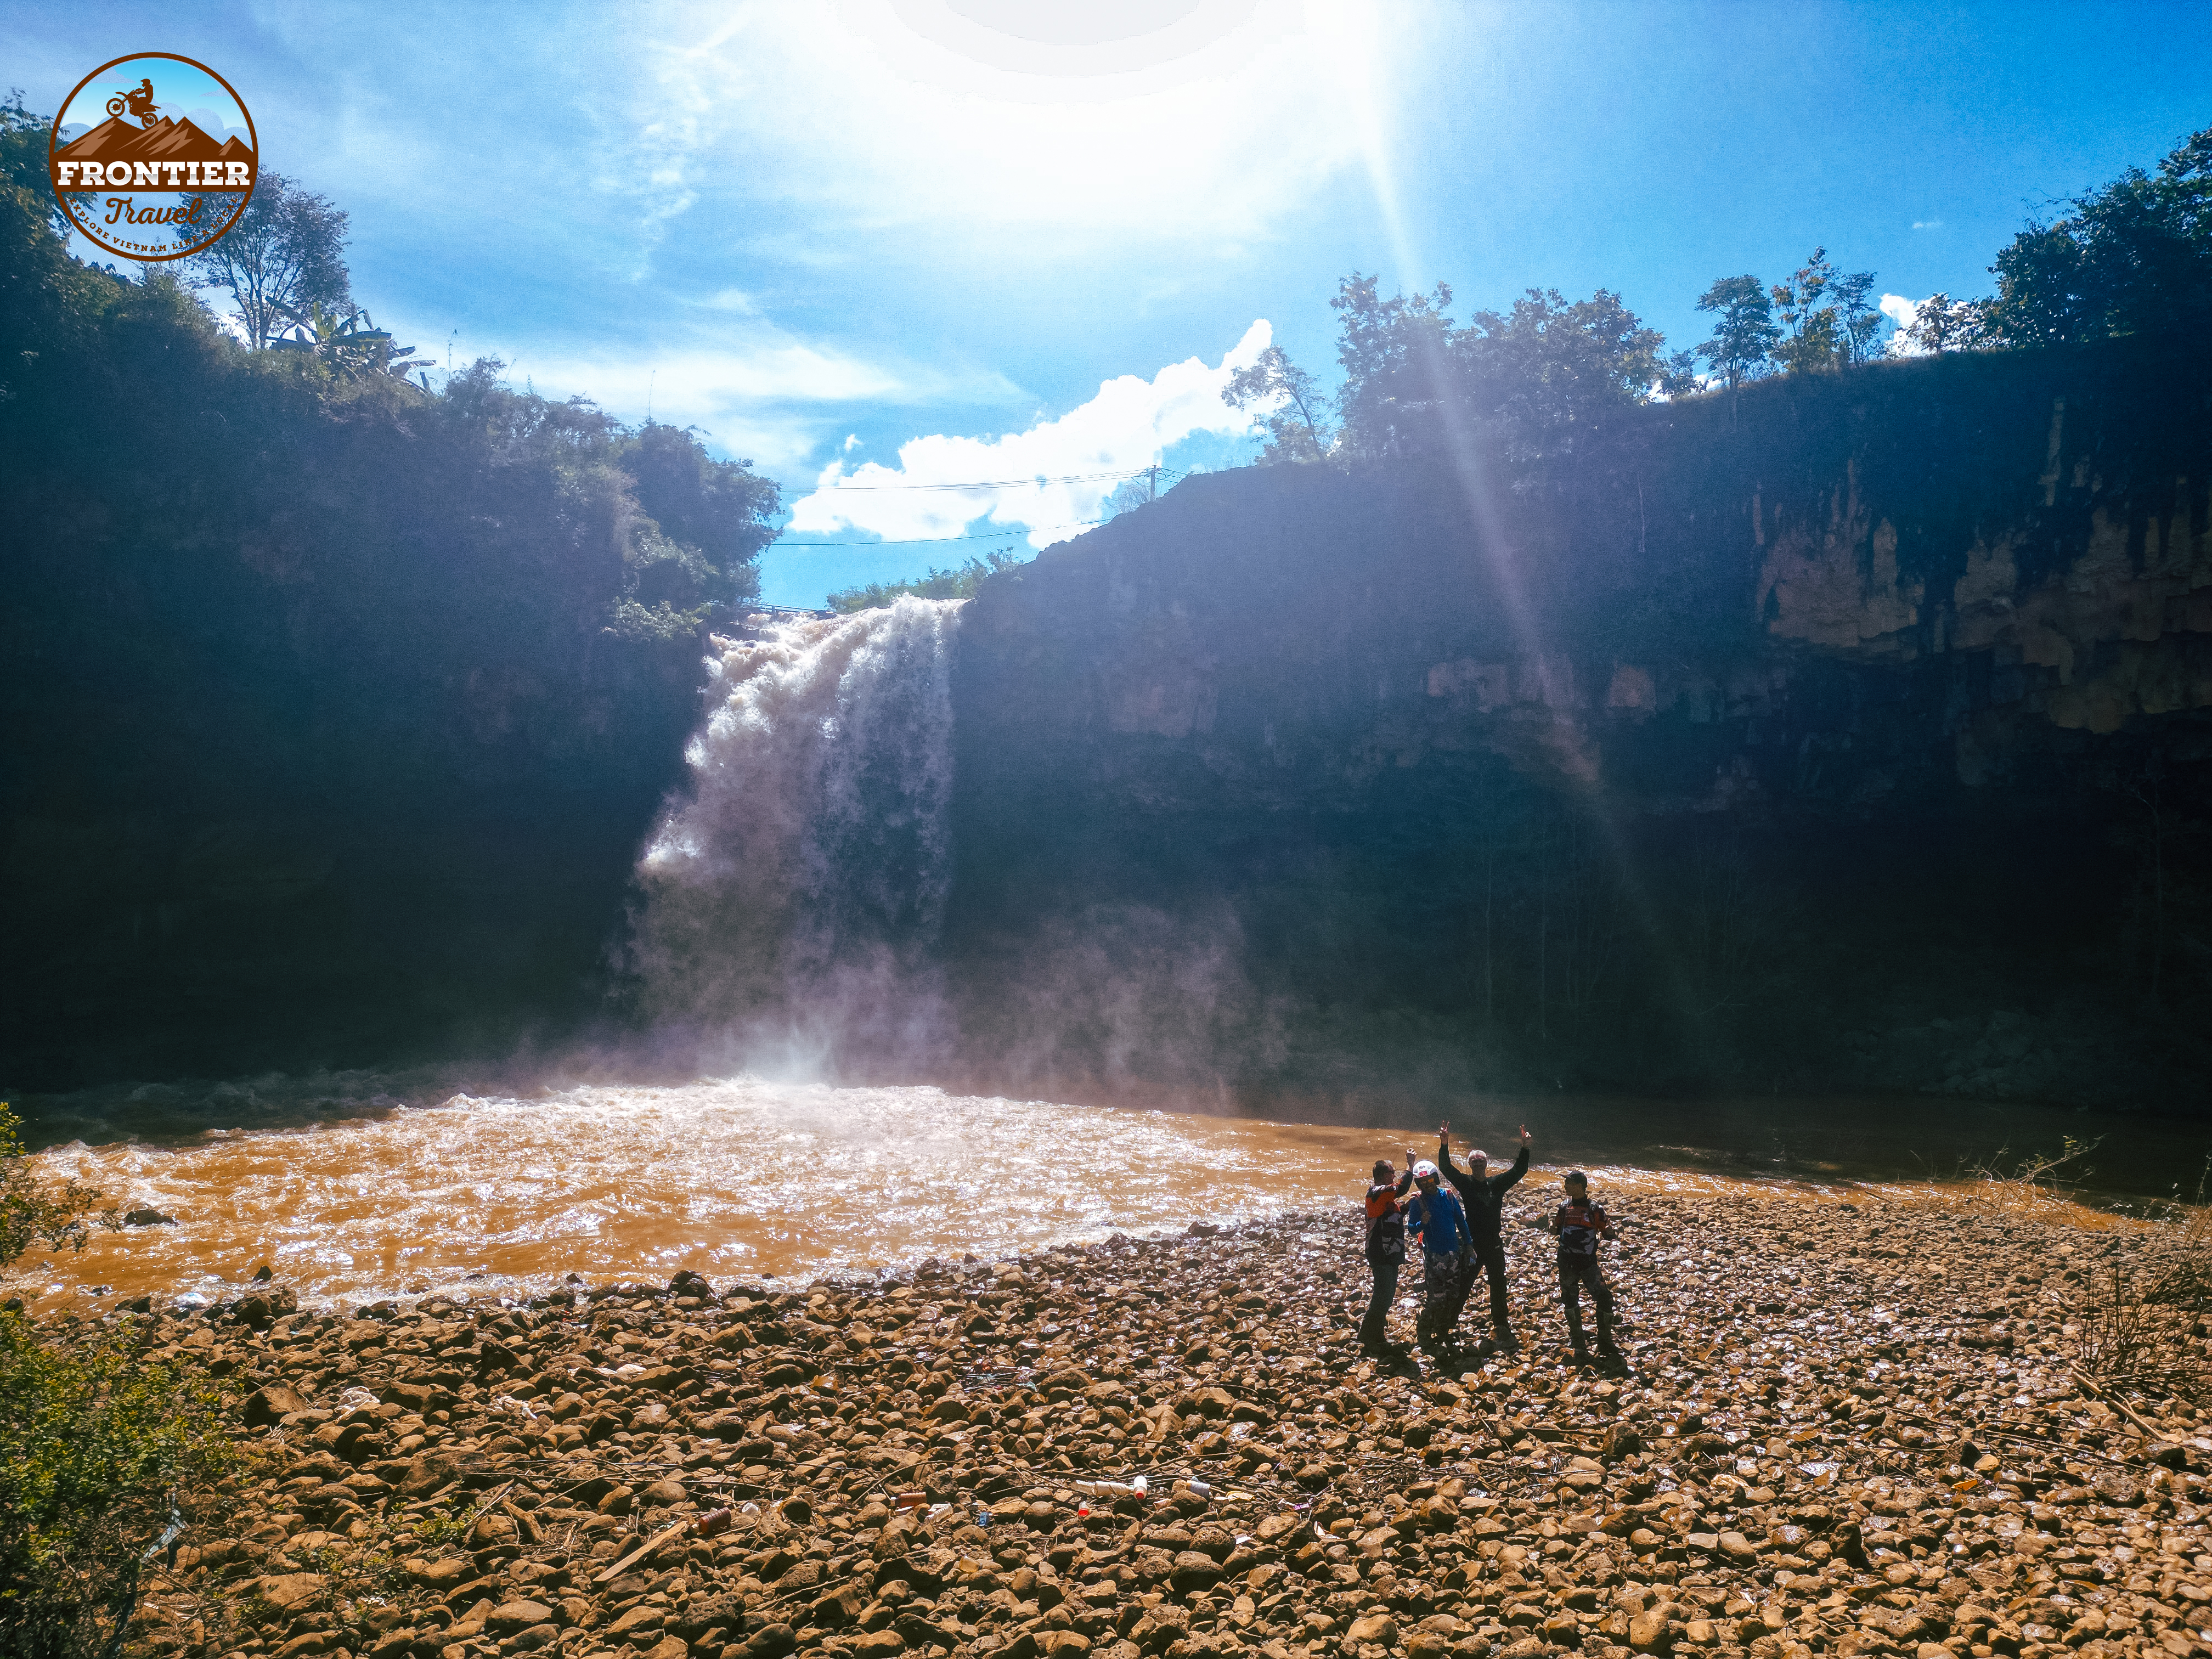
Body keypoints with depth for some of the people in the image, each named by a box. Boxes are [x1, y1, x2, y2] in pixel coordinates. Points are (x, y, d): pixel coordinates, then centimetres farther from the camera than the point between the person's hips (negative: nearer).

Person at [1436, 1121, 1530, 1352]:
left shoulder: (1497, 1184, 6)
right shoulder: (1465, 1183, -1)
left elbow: (1519, 1171, 1)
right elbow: (1446, 1168, -15)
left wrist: (1525, 1148, -14)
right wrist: (1444, 1146, -30)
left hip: (1494, 1244, 3)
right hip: (1472, 1244, -3)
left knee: (1499, 1286, 11)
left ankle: (1502, 1327, 22)